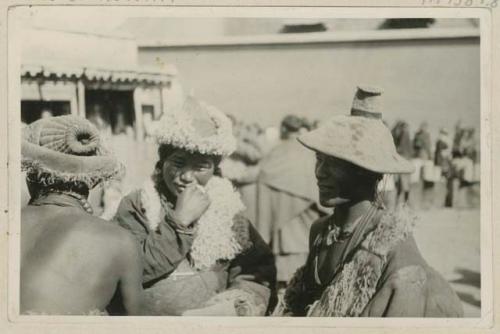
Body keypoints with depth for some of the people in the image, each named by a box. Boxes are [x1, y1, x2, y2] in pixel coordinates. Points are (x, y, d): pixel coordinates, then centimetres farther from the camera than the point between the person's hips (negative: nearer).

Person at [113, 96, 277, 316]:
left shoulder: (226, 209, 6)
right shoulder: (135, 207, 2)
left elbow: (257, 275, 2)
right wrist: (179, 221, -14)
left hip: (213, 317, 3)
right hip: (147, 315, -2)